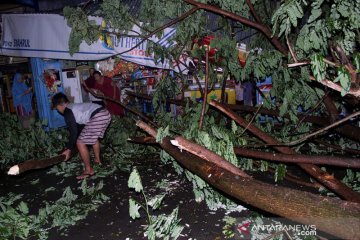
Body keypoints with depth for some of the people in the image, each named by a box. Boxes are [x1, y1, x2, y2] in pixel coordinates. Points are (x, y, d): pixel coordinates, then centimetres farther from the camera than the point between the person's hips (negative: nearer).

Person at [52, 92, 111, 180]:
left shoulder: (67, 112, 4)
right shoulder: (75, 107, 31)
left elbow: (74, 133, 0)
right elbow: (80, 128, 40)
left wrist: (68, 149, 12)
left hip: (97, 118, -10)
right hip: (106, 114, 10)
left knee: (80, 143, 4)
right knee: (94, 137, 34)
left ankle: (88, 170, 14)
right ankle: (97, 160, 47)